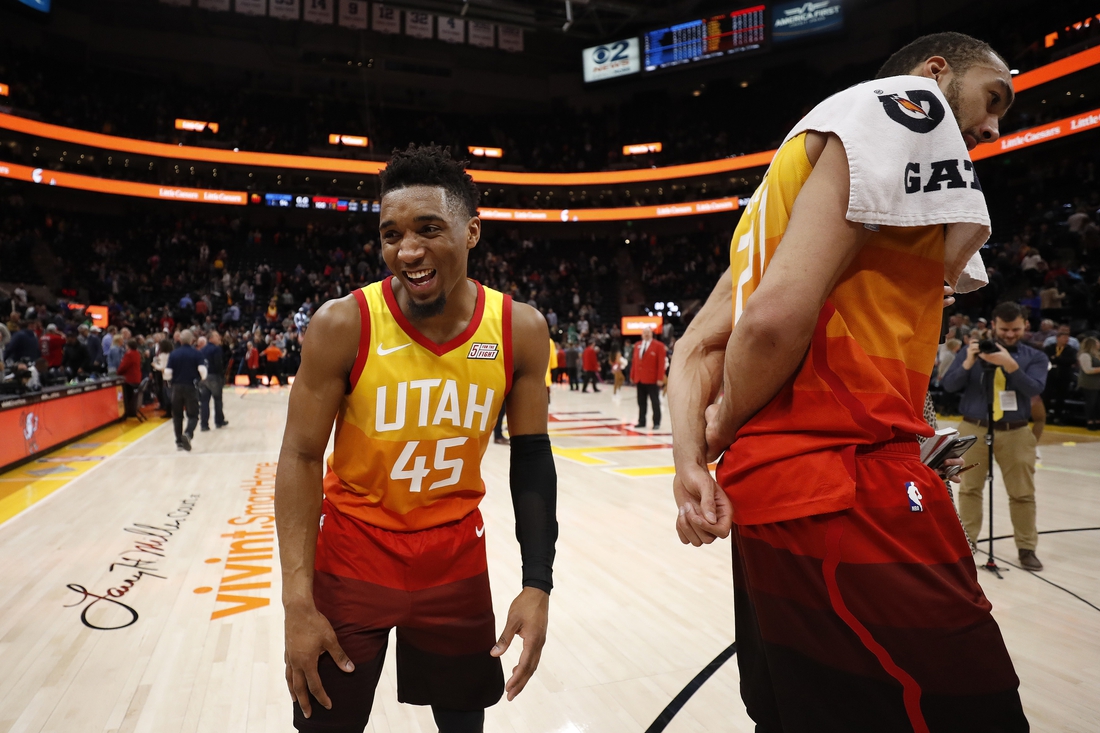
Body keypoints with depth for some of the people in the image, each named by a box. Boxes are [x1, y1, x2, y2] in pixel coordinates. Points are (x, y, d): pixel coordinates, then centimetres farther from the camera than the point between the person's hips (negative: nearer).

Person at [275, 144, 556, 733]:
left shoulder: (519, 329, -12)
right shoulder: (343, 325, -18)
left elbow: (531, 458, -5)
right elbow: (301, 457, -12)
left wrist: (537, 584, -9)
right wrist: (299, 603, -15)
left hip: (456, 552, 2)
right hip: (352, 550, -1)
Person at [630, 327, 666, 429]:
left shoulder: (658, 345, -6)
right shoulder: (637, 345, 12)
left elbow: (661, 363, -10)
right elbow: (634, 361, 14)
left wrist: (660, 379, -15)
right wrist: (632, 376, 10)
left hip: (652, 379, -5)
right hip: (639, 379, 6)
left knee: (655, 402, 3)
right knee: (641, 402, 11)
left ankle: (656, 423, 9)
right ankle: (641, 422, 19)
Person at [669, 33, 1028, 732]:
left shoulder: (796, 158, 25)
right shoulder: (908, 100, -2)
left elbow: (697, 346, 16)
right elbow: (777, 318, -19)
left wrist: (690, 461, 1)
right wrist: (723, 433, -1)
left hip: (765, 492, 10)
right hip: (846, 497, -10)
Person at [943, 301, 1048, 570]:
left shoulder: (1035, 357, 3)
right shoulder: (974, 350, 3)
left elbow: (1035, 389, -13)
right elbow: (949, 385, -5)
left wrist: (1010, 365, -26)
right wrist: (968, 363, -20)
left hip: (1016, 433, 0)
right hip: (974, 430, 0)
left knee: (1023, 493, 8)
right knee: (969, 488, 8)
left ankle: (1026, 548, 21)